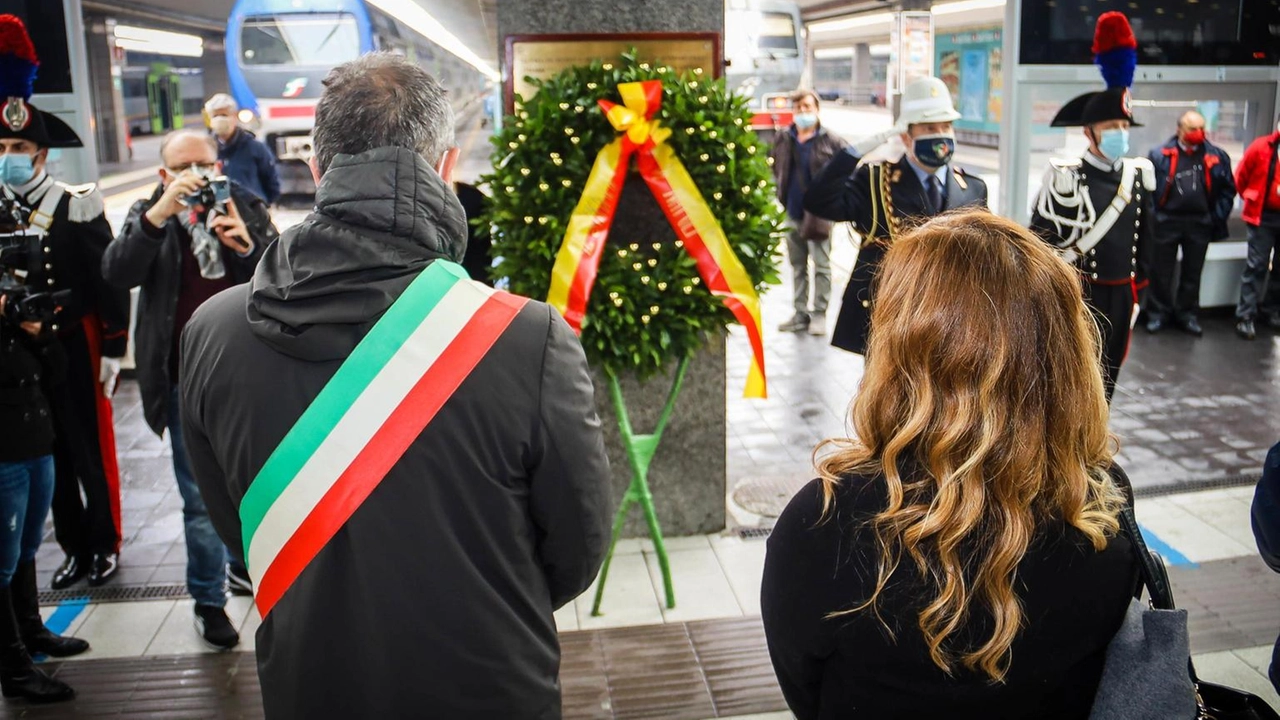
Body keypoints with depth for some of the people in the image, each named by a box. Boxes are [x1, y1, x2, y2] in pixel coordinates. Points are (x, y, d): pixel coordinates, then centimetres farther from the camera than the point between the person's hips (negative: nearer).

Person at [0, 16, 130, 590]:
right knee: (48, 456, 11)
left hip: (76, 350, -3)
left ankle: (105, 546, 23)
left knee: (92, 452, 8)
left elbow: (111, 283, -5)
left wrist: (112, 351, -6)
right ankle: (74, 549, 25)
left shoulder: (79, 207, -7)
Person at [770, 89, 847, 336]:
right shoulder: (784, 141, 7)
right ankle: (800, 313, 21)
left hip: (819, 214, -5)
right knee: (797, 267, 12)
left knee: (821, 266, 0)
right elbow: (774, 166, 23)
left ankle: (819, 314, 7)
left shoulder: (830, 142, -6)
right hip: (793, 213, 5)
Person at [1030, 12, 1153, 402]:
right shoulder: (1065, 179, -12)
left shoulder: (1139, 175, 6)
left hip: (1122, 295, 6)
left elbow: (1143, 236, 15)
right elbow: (1040, 240, -12)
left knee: (1106, 381, 15)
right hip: (1077, 296, -6)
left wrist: (1139, 284, 17)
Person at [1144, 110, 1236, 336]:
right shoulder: (1160, 155, -5)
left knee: (1193, 273, 12)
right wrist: (1153, 215, -8)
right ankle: (1158, 313, 18)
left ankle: (1187, 314, 24)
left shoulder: (1217, 157, 1)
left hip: (1200, 223, 2)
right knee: (1161, 272, 6)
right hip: (1167, 221, -2)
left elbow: (1228, 190, 5)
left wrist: (1217, 218, -2)